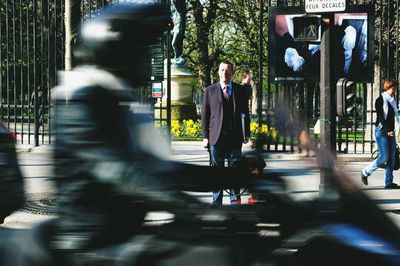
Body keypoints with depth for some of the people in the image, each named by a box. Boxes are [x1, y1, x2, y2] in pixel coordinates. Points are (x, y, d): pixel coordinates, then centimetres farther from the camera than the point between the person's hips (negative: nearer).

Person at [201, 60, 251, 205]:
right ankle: (217, 202, 6)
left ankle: (235, 199, 9)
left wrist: (247, 133, 4)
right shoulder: (210, 91, 6)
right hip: (216, 137, -1)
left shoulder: (240, 90, 9)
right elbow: (205, 115, 5)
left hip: (235, 137, 1)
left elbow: (245, 113, 11)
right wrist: (205, 136, -1)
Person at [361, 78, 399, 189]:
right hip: (381, 131, -7)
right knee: (384, 156, -12)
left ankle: (389, 182, 4)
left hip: (390, 131, 7)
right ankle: (365, 172, 6)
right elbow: (380, 117, -15)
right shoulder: (380, 100, -8)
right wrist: (388, 130, -21)